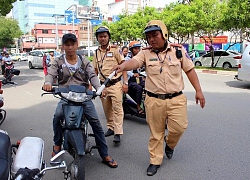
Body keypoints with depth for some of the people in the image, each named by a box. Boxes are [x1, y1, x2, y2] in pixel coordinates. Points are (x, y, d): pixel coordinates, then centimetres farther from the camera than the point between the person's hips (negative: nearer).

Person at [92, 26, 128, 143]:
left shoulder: (115, 49, -2)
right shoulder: (96, 53, 11)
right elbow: (95, 70, 16)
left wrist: (125, 82, -11)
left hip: (115, 84, -5)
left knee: (117, 108, -6)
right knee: (107, 109, 12)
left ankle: (118, 133, -4)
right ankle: (110, 128, 27)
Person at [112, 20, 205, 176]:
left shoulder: (178, 50, 1)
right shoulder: (146, 53, 0)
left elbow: (190, 70, 6)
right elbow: (134, 62, -20)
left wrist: (198, 91, 2)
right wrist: (123, 66, -43)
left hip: (176, 99, 0)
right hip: (154, 100, 0)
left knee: (179, 128, -5)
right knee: (156, 132, 9)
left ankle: (170, 144, 31)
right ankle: (155, 161, 27)